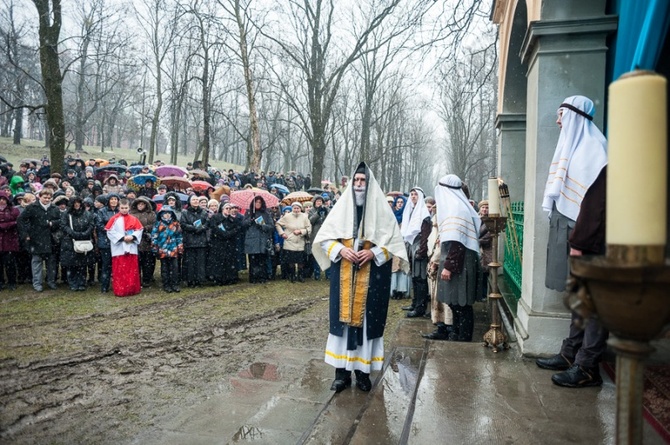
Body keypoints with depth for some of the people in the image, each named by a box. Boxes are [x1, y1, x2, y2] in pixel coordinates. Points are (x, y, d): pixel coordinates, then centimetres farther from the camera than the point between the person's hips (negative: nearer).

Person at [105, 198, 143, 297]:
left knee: (132, 270, 7)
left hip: (131, 249, 3)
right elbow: (110, 232, -8)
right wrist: (122, 238, -15)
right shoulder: (114, 219, -3)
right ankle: (120, 290, 6)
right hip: (119, 249, -3)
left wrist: (132, 237, -14)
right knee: (120, 271, 0)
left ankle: (132, 289, 16)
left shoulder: (133, 219, 6)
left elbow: (139, 230, 5)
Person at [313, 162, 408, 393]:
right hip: (344, 275, 2)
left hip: (372, 276, -1)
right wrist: (340, 250, -11)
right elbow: (324, 238, 6)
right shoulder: (341, 207, 5)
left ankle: (363, 370, 15)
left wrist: (373, 253, -15)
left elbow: (394, 242, 0)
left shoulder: (381, 209, 0)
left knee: (367, 319, 3)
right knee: (343, 317, 2)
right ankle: (342, 371, 11)